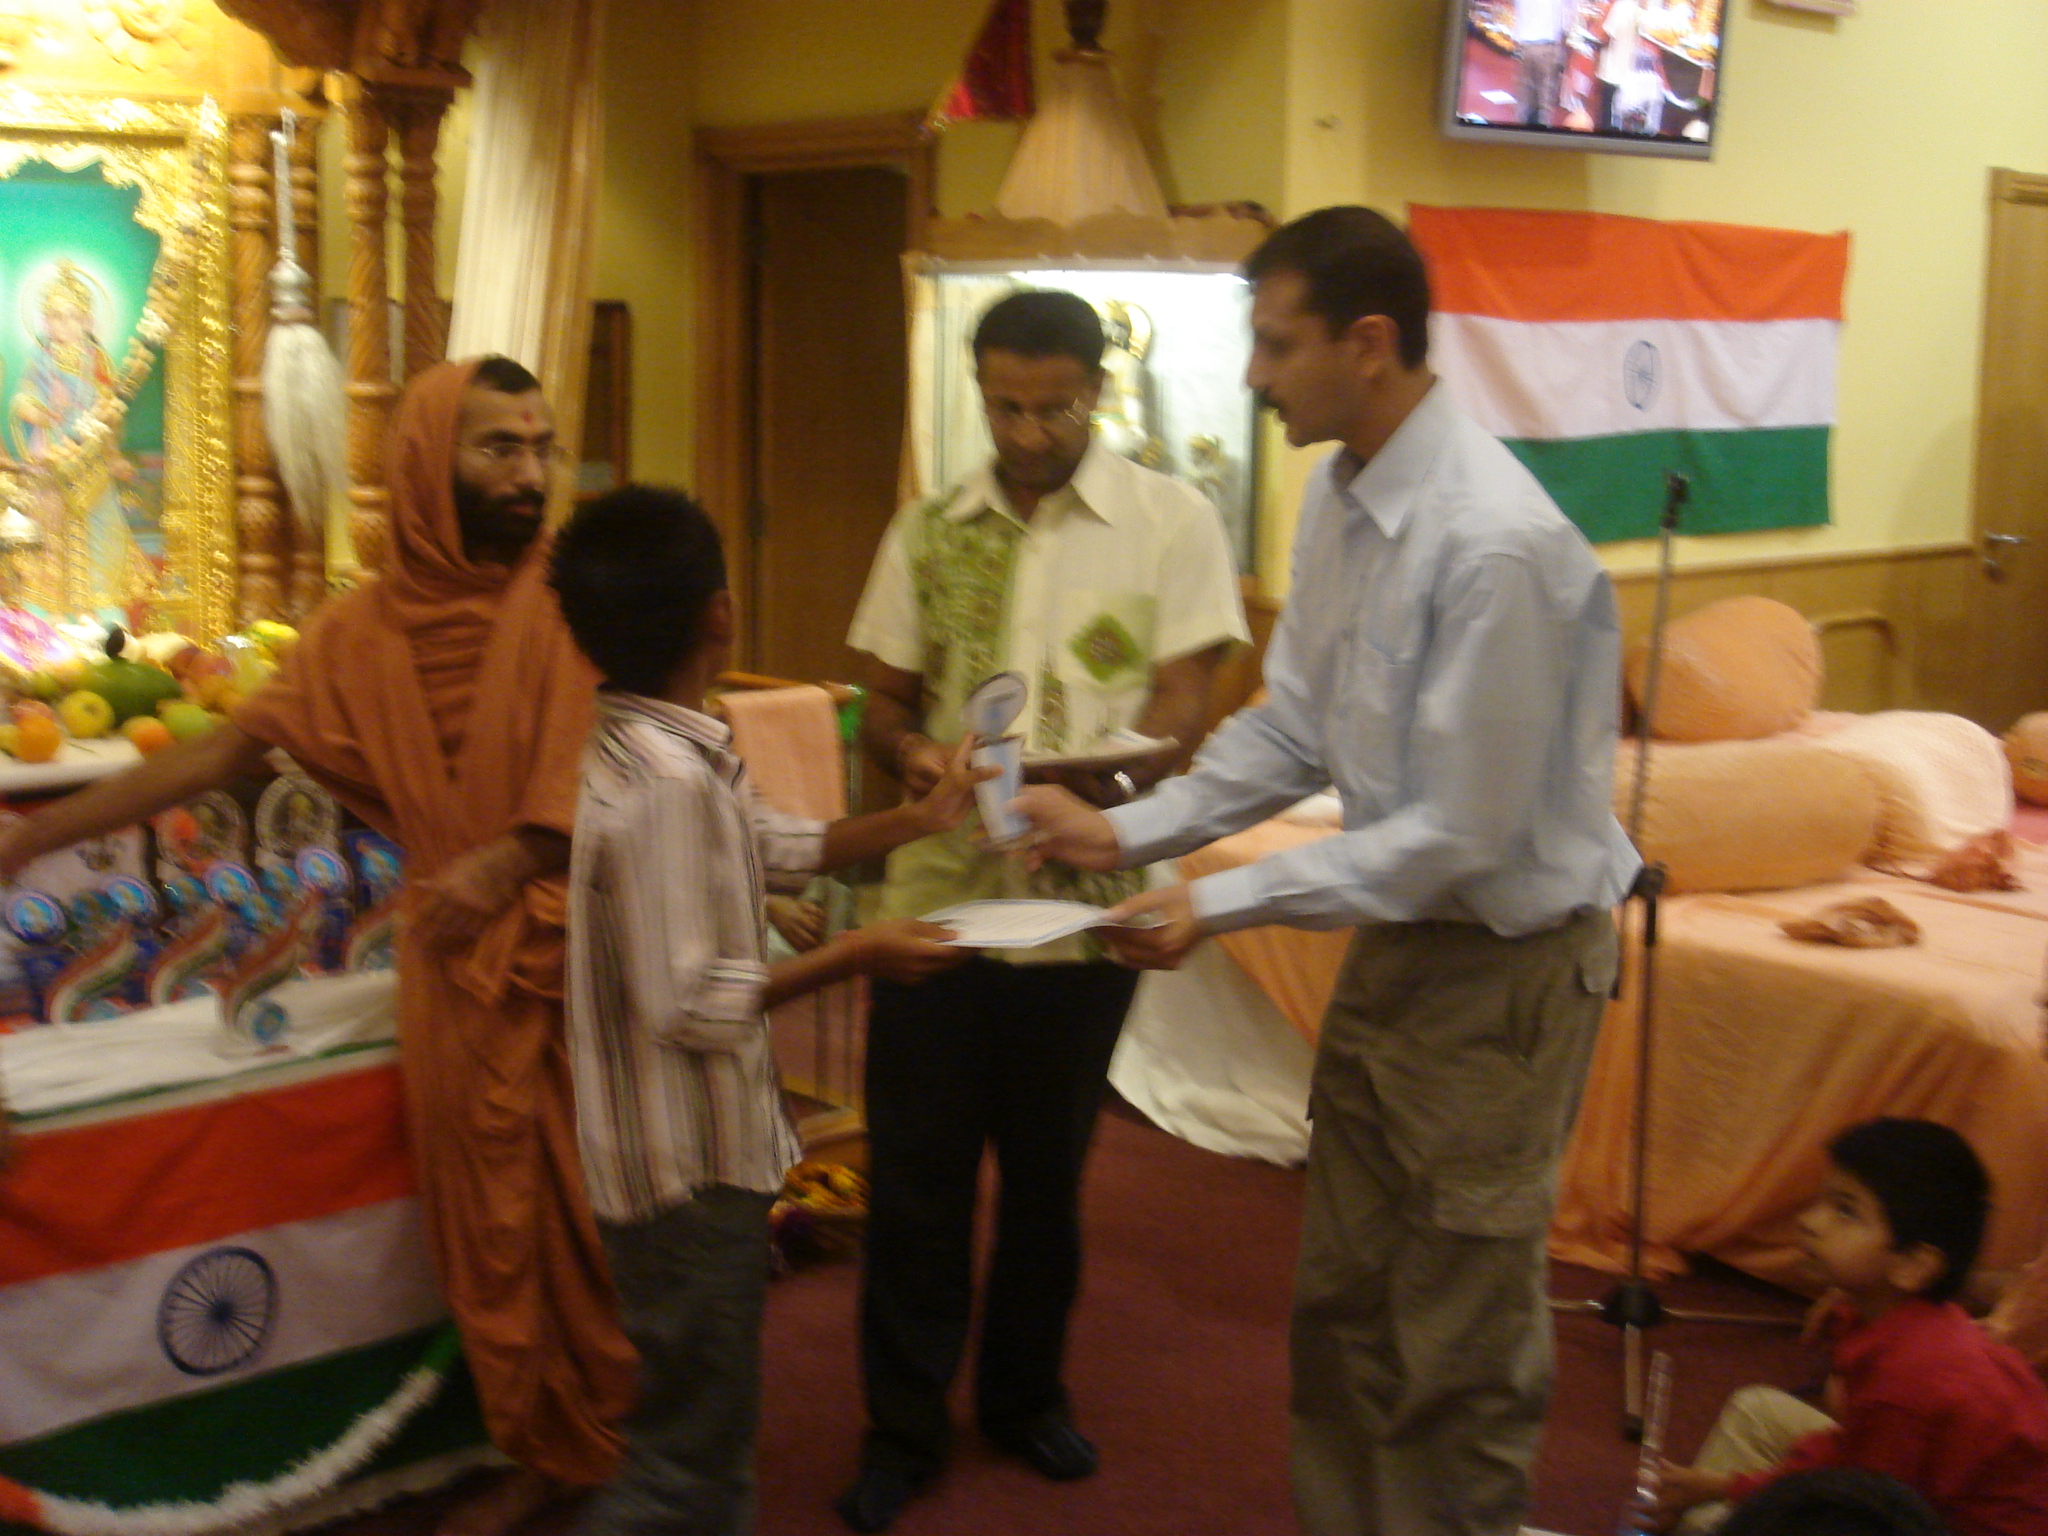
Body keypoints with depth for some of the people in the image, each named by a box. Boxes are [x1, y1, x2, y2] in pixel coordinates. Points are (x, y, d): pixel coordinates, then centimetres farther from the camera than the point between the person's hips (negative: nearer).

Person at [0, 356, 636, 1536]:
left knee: (598, 1212, 3)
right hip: (456, 965, 4)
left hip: (577, 951, -3)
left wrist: (513, 860, -35)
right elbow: (227, 749, 10)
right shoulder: (366, 631, 6)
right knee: (488, 1216, 10)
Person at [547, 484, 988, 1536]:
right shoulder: (665, 778, -27)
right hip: (689, 1171, -10)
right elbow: (691, 1008, -27)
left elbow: (772, 846, 20)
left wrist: (918, 819, 22)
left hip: (693, 1153, 10)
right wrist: (854, 957, -16)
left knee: (708, 1435, 23)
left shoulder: (658, 746, 5)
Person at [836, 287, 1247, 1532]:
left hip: (1082, 903, -2)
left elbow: (1182, 705, -8)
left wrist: (1108, 775, -29)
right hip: (938, 894, 2)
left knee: (1047, 1171, 13)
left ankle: (1027, 1393, 34)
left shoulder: (1172, 522, -3)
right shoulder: (928, 532, 6)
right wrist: (913, 751, -13)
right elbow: (885, 699, 10)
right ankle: (904, 1424, 22)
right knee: (915, 1173, 6)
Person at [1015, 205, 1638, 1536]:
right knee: (1341, 1301, 21)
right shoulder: (1338, 495, -2)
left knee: (1460, 1344, 7)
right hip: (1398, 938, 8)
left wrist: (1225, 904, -22)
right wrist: (1131, 831, -1)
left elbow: (1459, 835, -25)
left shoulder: (1495, 543, -28)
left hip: (1507, 957, -8)